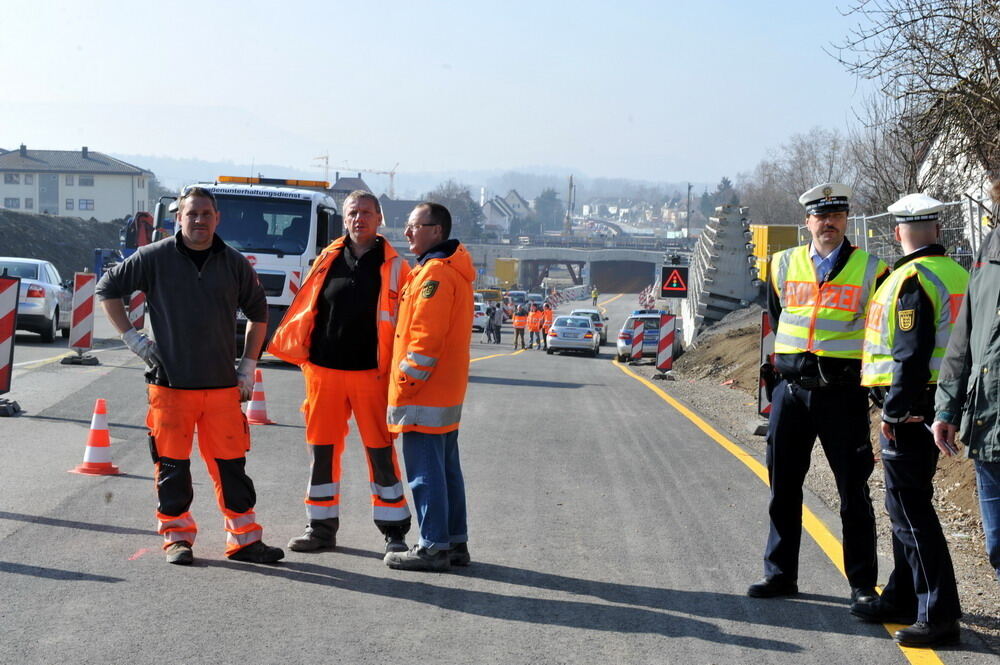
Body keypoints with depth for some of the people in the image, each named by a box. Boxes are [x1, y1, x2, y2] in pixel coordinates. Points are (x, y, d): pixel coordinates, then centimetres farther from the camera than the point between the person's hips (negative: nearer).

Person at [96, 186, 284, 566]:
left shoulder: (234, 264, 7)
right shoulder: (155, 258, 0)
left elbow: (258, 314, 20)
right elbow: (107, 289, 9)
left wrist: (248, 366, 14)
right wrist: (131, 337, 2)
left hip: (222, 385, 2)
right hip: (169, 383, -1)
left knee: (231, 464, 3)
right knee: (172, 466, 3)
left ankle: (244, 539, 11)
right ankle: (177, 537, 16)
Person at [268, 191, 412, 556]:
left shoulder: (392, 265, 2)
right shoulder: (328, 260, 9)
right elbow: (305, 308, 13)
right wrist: (300, 352, 8)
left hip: (371, 374, -3)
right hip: (324, 370, 3)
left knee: (381, 451, 0)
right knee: (322, 448, 8)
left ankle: (394, 531, 9)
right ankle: (322, 526, 20)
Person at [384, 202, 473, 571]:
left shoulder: (435, 273, -16)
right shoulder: (454, 270, 16)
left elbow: (426, 337, -22)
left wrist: (405, 383, -16)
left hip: (425, 393, -10)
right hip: (449, 392, 10)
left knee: (426, 471, -5)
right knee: (446, 468, 14)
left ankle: (433, 547, -1)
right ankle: (455, 542, 20)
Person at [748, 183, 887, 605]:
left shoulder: (869, 269, -1)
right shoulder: (784, 265, 8)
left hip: (843, 394, -3)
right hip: (791, 389, 3)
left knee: (853, 492, 1)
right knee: (783, 488, 9)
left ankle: (863, 584, 9)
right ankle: (780, 574, 21)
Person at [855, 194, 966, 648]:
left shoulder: (913, 278, -15)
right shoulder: (956, 273, 12)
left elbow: (912, 353, -21)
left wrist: (895, 411, -17)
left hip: (909, 407, -9)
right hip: (940, 402, 9)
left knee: (910, 507, -6)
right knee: (907, 503, 19)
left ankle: (939, 615, -7)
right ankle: (903, 598, 29)